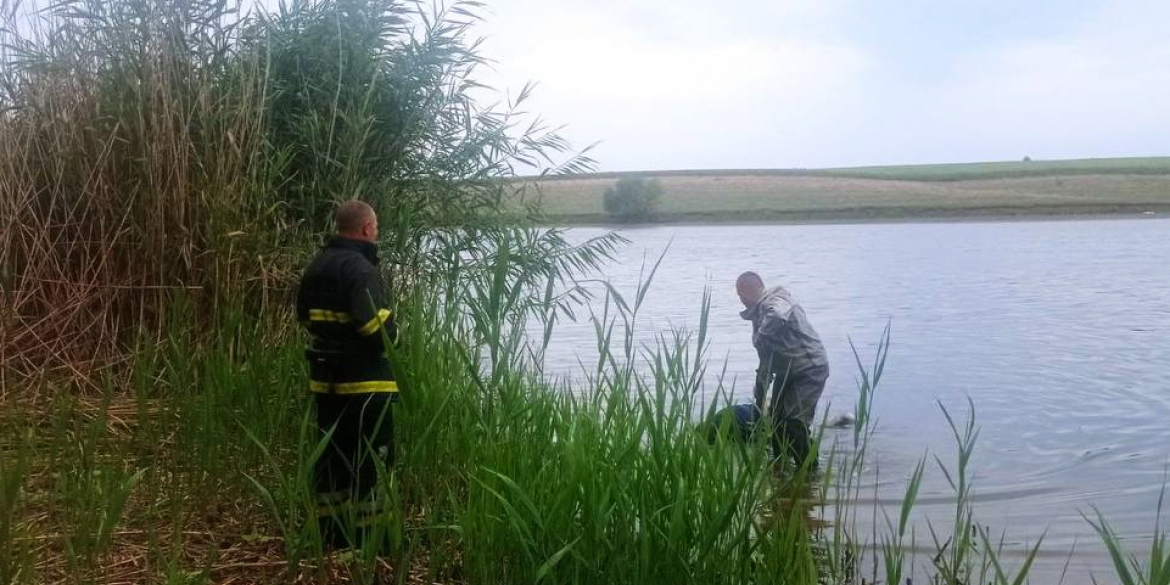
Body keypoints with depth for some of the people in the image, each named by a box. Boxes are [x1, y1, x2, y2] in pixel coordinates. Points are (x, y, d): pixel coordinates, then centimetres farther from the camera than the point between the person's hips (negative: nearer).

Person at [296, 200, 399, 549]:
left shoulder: (316, 267, 11)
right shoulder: (359, 268, -17)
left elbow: (304, 315, 20)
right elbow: (378, 326, -25)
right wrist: (393, 334, -5)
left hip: (325, 379, 9)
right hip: (363, 381, -9)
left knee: (332, 455, 15)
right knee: (371, 459, 0)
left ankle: (331, 533, 24)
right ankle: (368, 534, 5)